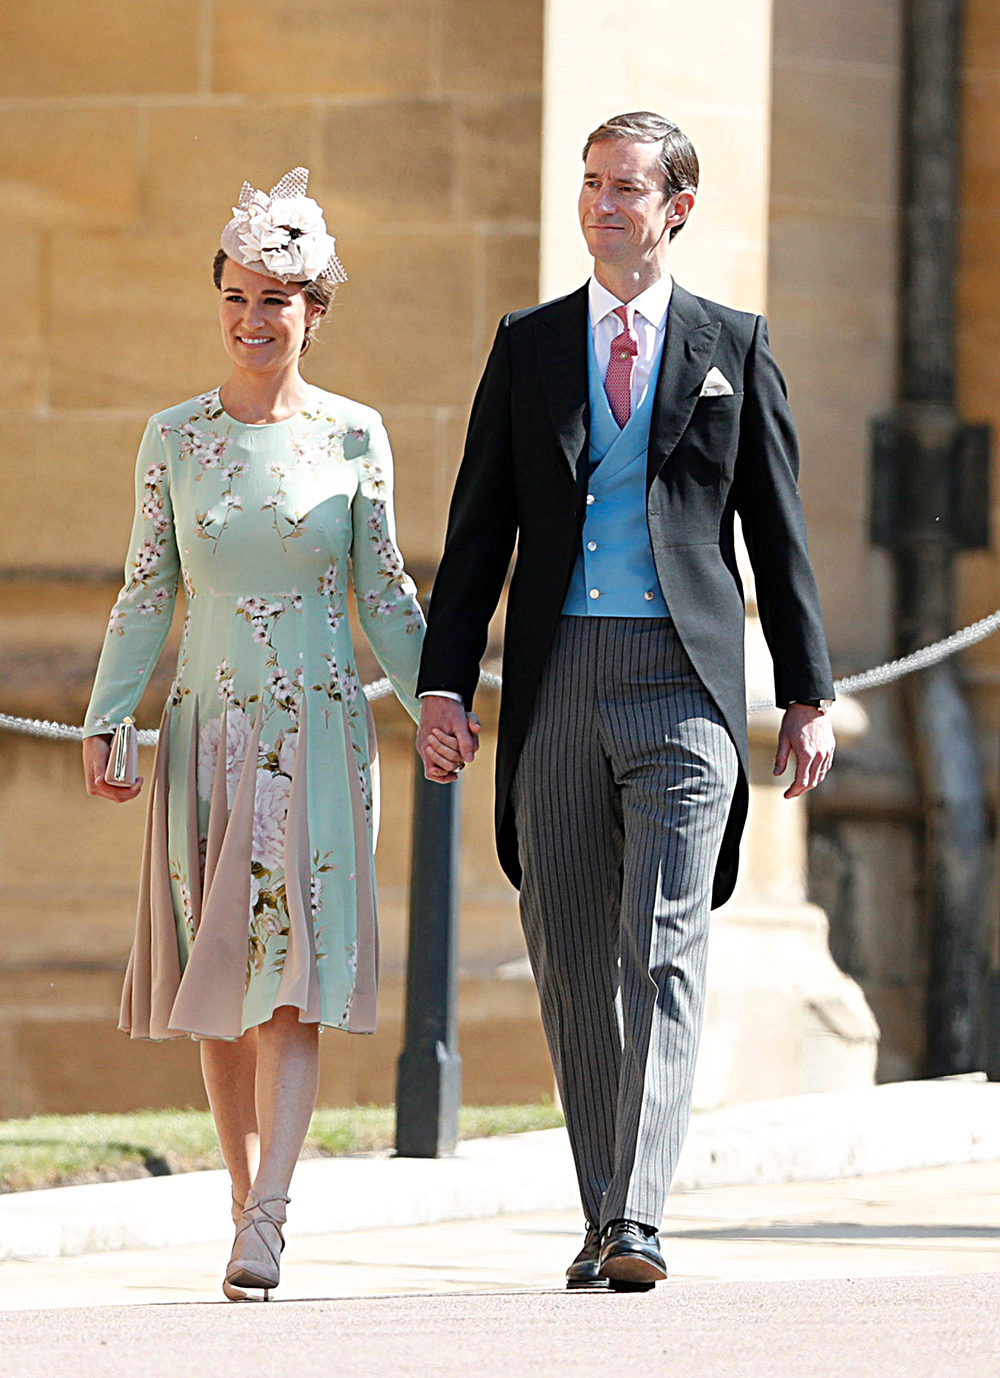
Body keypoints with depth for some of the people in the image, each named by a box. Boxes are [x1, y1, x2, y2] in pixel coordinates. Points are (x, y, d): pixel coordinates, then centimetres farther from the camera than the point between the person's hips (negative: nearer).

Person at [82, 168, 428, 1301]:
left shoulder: (354, 438, 3)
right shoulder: (174, 438, 5)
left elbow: (383, 590, 8)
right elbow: (146, 594, 7)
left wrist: (430, 699, -2)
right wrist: (103, 720, 0)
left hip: (318, 728, -2)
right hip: (208, 728, 2)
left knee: (293, 968, -13)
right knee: (217, 972, 3)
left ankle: (266, 1220, -21)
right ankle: (246, 1202, 12)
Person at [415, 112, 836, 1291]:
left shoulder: (732, 348, 7)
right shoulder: (529, 346, 11)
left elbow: (777, 532, 8)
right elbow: (480, 526, 9)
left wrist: (807, 694, 5)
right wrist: (443, 683, 0)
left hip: (681, 682, -3)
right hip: (557, 686, 3)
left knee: (663, 954, -14)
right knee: (571, 963, 6)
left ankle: (636, 1220, -21)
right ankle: (602, 1218, 15)